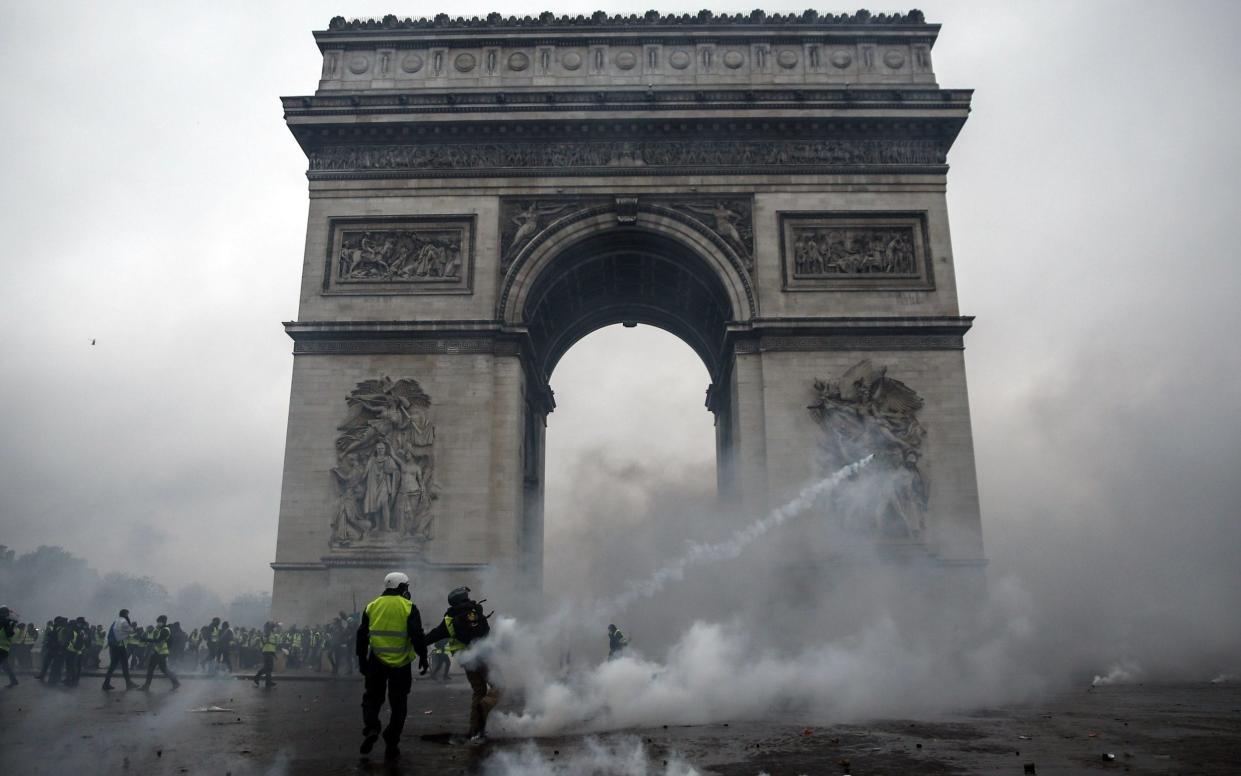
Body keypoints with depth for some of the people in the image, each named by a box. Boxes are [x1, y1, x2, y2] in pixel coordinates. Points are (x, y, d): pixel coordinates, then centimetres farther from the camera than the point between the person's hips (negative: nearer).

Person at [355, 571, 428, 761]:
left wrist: (362, 660, 15)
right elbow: (417, 636, -11)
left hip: (376, 663, 2)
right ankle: (391, 745, 10)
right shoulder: (408, 608, -7)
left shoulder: (372, 606, 4)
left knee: (372, 697, 19)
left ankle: (371, 729, -4)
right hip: (401, 665, -2)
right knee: (398, 704, 10)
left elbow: (361, 636, 7)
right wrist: (423, 658, -1)